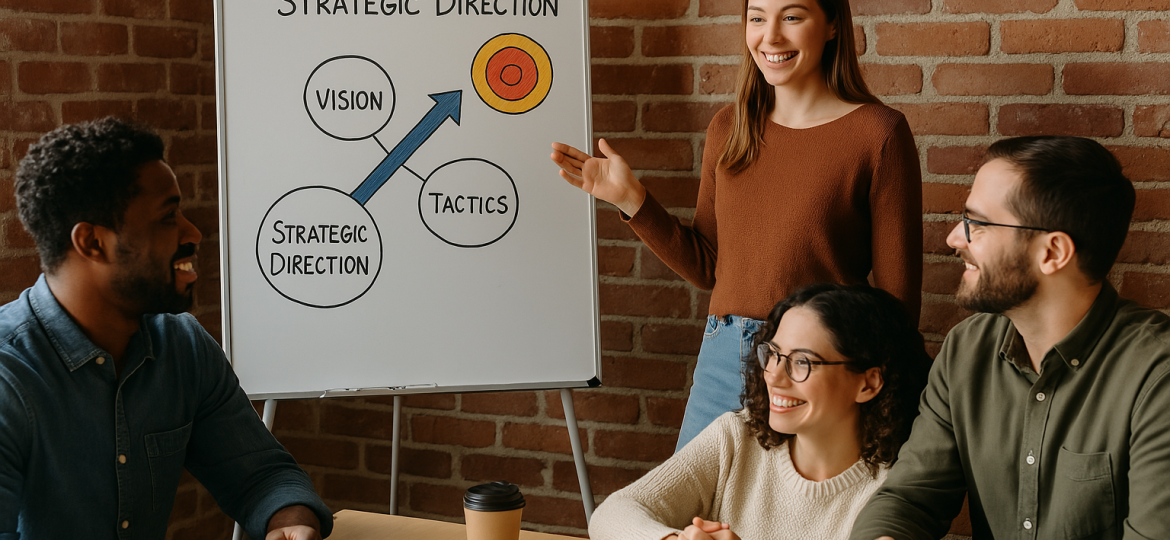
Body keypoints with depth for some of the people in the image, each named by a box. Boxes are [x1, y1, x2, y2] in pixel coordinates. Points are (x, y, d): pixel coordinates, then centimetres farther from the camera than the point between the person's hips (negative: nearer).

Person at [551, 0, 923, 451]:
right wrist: (630, 200, 4)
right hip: (722, 359, 5)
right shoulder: (729, 129, 9)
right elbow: (707, 268, 12)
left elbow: (898, 294, -7)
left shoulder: (878, 133, -7)